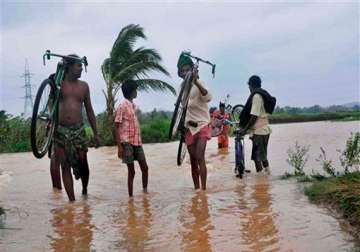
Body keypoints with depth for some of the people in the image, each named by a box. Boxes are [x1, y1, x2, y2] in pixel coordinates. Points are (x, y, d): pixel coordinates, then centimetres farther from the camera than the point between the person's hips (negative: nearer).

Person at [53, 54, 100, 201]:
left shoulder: (83, 86, 9)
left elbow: (89, 110, 13)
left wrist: (96, 133, 13)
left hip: (78, 130, 2)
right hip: (61, 130, -2)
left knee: (83, 164, 3)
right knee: (65, 166, 1)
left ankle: (85, 191, 28)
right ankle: (72, 200, 6)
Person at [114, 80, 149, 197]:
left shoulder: (133, 105, 14)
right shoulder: (122, 106, -9)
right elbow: (116, 127, -11)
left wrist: (139, 141, 16)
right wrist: (119, 146, -16)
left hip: (137, 142, 7)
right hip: (127, 143, -7)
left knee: (144, 167, 9)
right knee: (131, 171, 0)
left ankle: (145, 191, 24)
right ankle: (130, 196, 10)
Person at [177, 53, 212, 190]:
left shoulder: (199, 84, -12)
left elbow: (208, 97, -33)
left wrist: (196, 81, -45)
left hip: (202, 125, -6)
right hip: (189, 127, 6)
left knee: (200, 157, -18)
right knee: (193, 160, 9)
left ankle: (204, 189, -14)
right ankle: (196, 189, 18)